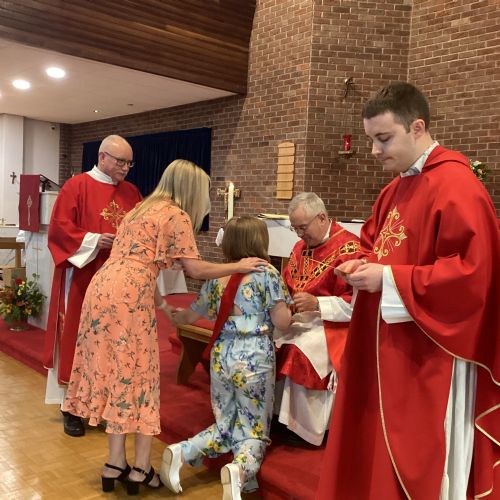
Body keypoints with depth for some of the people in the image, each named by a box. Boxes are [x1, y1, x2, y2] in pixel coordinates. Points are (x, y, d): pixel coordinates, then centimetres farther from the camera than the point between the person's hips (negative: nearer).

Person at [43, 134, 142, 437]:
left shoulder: (132, 192, 11)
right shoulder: (77, 186, -4)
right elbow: (59, 228, -9)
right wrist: (93, 240, -18)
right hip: (82, 278, -4)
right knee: (78, 337, 2)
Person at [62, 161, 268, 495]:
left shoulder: (144, 209, 25)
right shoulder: (176, 215, 0)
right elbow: (196, 270, -4)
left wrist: (163, 306, 31)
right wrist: (239, 266, 7)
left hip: (104, 289, 8)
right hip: (127, 296, -8)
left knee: (116, 375, 12)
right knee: (138, 377, 2)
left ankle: (116, 465, 19)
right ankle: (141, 469, 11)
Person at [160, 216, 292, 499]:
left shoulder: (217, 277, 10)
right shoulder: (268, 274, -3)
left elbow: (190, 316, 21)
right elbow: (282, 322, -7)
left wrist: (172, 316, 43)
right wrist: (288, 307, 16)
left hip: (221, 356, 4)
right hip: (255, 359, -4)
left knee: (225, 426, 20)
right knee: (253, 430, 7)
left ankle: (181, 453, 0)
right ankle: (239, 471, -22)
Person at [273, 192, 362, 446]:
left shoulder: (349, 248, -13)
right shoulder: (301, 247, 11)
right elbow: (286, 286, 19)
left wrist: (317, 304, -23)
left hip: (333, 323, -7)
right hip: (299, 317, 7)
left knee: (301, 349, -30)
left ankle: (304, 427, -13)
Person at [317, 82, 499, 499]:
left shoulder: (455, 185, -18)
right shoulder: (395, 189, 11)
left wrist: (388, 278, -22)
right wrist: (364, 264, -1)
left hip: (429, 354, -9)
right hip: (389, 346, 9)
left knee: (423, 462, 6)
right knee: (376, 450, 19)